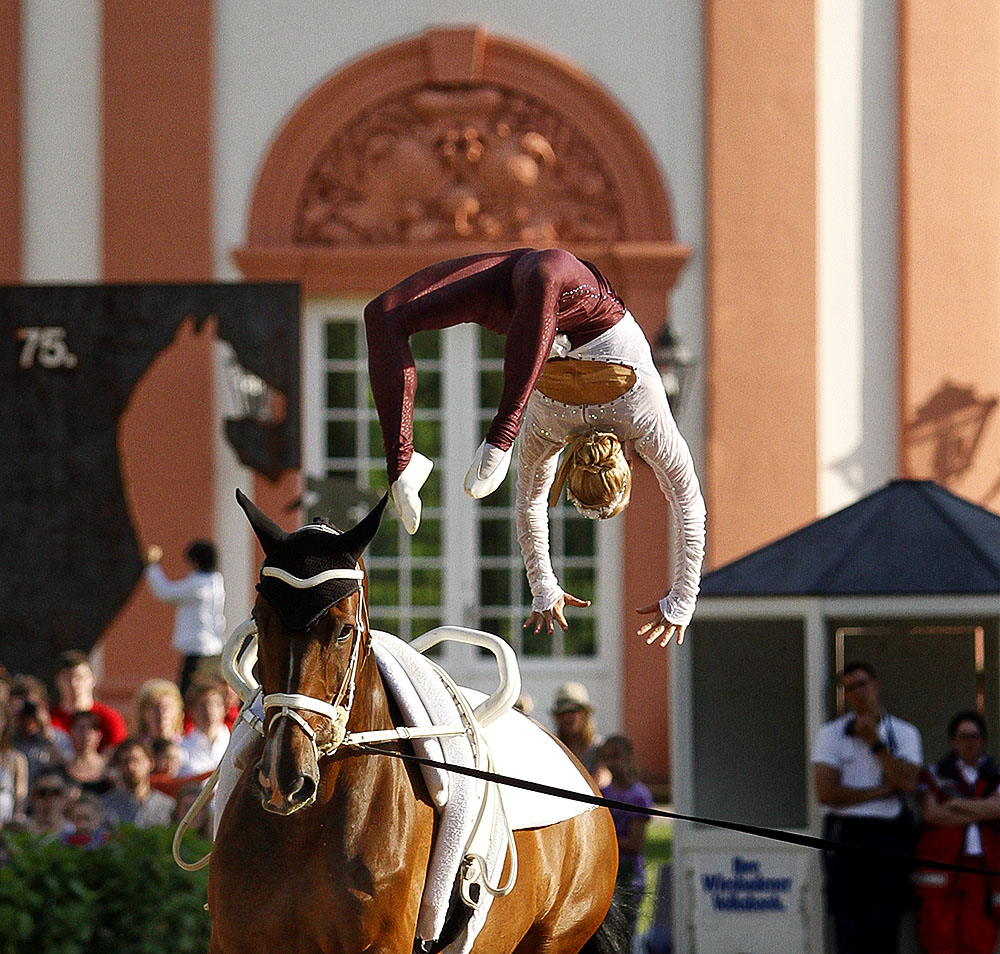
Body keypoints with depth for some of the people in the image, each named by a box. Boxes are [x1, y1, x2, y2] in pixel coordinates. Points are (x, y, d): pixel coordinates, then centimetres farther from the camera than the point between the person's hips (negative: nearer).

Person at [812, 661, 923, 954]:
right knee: (849, 925, -4)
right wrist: (881, 791, -5)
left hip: (889, 834, 1)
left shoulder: (904, 733, 9)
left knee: (885, 924, -1)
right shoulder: (832, 733, 4)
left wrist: (875, 742, -9)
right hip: (846, 834, -1)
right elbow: (826, 792, -6)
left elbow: (907, 782, -7)